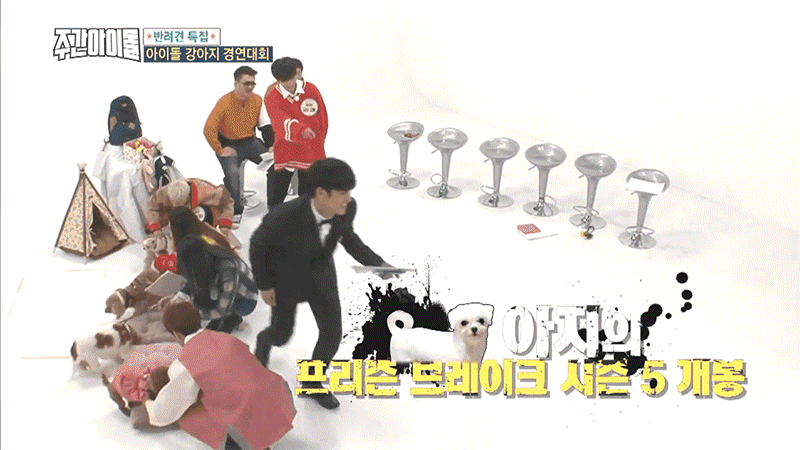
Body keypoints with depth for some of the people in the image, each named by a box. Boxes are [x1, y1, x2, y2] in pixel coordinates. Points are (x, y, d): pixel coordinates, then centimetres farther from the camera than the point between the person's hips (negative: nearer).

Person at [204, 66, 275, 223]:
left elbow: (265, 126, 6)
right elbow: (208, 129, -17)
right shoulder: (225, 102, -16)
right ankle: (235, 211, -11)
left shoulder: (257, 100, -2)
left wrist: (271, 147, -5)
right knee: (232, 172, -31)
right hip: (229, 144, -4)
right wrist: (220, 150, -17)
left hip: (250, 142, 5)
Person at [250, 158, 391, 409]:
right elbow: (258, 244, -18)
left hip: (320, 271, 3)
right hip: (285, 275, -3)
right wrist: (264, 285, -10)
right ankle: (265, 340, 56)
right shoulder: (284, 217, -40)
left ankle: (312, 382, 32)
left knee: (332, 333, 3)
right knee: (282, 335, 15)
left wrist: (376, 263, -13)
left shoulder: (347, 208, -27)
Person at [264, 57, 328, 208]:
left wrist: (317, 144, 9)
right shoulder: (272, 98, -11)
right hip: (284, 150, -1)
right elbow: (281, 121, -31)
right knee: (275, 198, 5)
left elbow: (323, 119, 6)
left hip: (310, 152, 1)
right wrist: (300, 129, -51)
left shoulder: (312, 90, -5)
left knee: (307, 194, 11)